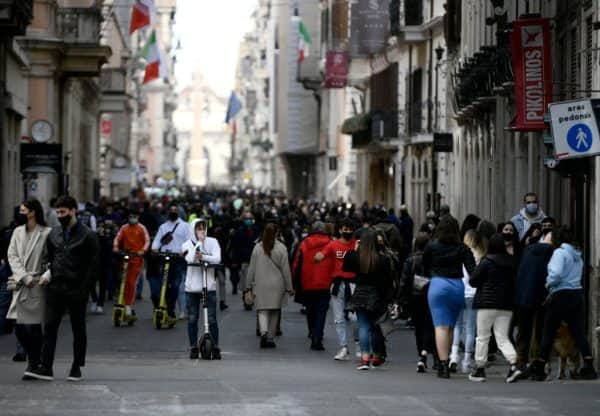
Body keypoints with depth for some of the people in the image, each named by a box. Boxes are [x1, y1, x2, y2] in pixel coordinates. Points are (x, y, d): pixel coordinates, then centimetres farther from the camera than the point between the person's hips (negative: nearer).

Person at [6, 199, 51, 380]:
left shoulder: (47, 233, -7)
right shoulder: (18, 232, 11)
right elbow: (12, 255, 5)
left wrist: (47, 276, -23)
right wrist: (24, 277, -8)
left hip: (36, 286, -5)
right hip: (20, 285, 5)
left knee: (33, 327, -3)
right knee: (19, 328, 5)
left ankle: (33, 365, 12)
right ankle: (34, 361, 24)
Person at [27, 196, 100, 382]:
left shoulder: (88, 236, -4)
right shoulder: (54, 234, 11)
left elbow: (93, 264, -7)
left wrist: (83, 288, -13)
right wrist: (50, 277, 5)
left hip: (76, 290, -4)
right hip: (55, 288, 4)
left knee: (78, 330, 6)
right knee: (50, 326, -5)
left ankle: (77, 368, 14)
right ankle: (45, 368, -9)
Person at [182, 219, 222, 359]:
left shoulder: (212, 242, 2)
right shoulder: (188, 244, 2)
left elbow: (217, 259, -11)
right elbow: (190, 259, -15)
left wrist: (203, 256, -25)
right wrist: (199, 242, -15)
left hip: (209, 286, -1)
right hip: (192, 287, 1)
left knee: (212, 319, -2)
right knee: (192, 319, 5)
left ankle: (216, 348, 4)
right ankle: (193, 348, 13)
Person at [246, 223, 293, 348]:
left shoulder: (257, 248, 0)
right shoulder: (281, 248, -5)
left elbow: (251, 268, 4)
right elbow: (286, 269, -3)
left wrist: (249, 285, 13)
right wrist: (289, 287, 4)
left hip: (261, 285, 0)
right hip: (277, 285, 0)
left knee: (263, 310, -1)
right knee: (274, 312, 12)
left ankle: (264, 332, -26)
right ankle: (270, 337, 15)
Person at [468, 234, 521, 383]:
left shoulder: (487, 261, -10)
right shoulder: (511, 263, 4)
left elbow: (473, 280, -6)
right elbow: (515, 283, 8)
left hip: (487, 303, -4)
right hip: (506, 305, 4)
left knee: (482, 337, 7)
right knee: (502, 337, 7)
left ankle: (480, 369, 10)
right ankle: (513, 364, -13)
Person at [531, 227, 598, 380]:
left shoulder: (560, 252, -9)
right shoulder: (577, 254, 15)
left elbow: (557, 273, -23)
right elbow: (577, 275, 12)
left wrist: (548, 283, -4)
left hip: (561, 295, -7)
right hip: (577, 293, 7)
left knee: (549, 332, 3)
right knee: (579, 332, 3)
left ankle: (539, 369, 9)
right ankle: (589, 367, -6)